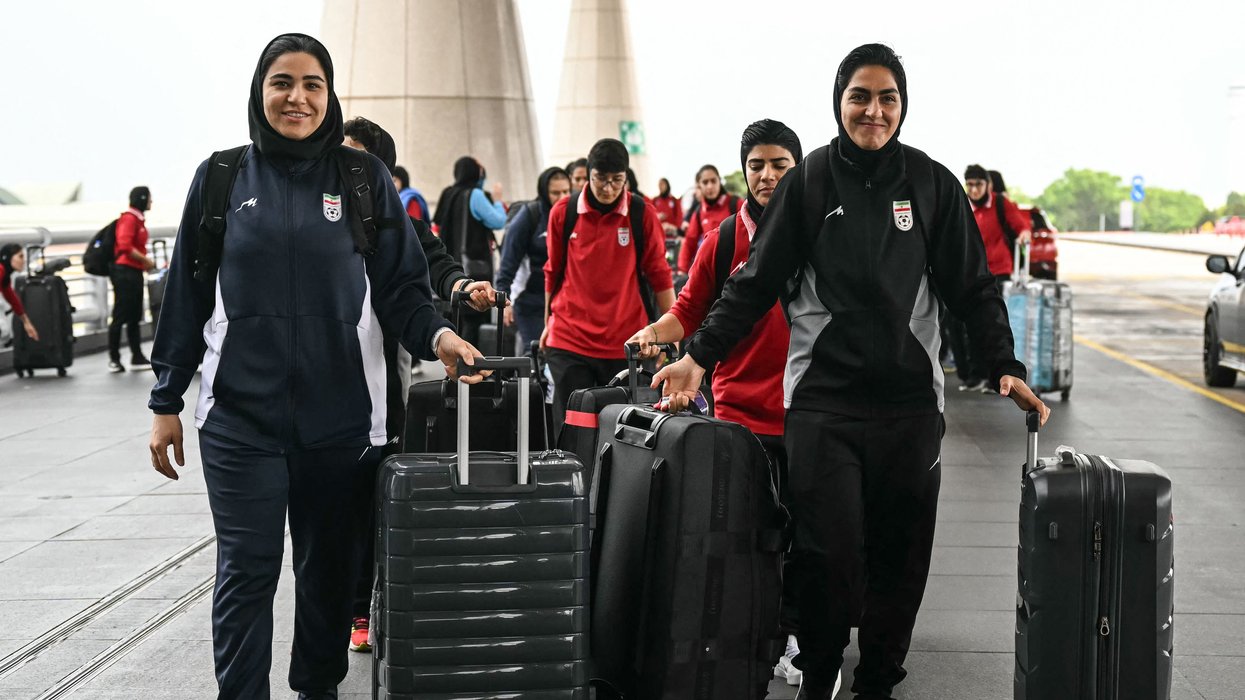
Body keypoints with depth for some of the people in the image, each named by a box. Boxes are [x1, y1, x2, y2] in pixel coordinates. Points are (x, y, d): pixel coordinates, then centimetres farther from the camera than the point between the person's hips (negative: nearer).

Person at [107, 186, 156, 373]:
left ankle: (137, 356, 17)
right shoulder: (129, 218, -12)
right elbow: (125, 246, -22)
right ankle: (114, 359, -2)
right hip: (125, 271, -10)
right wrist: (146, 261, -16)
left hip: (135, 272, 10)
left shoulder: (139, 219, 16)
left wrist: (145, 263, 8)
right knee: (120, 316, -6)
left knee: (135, 317, 12)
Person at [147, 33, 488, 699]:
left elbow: (402, 286, 3)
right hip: (241, 415, 0)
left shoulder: (363, 179, 4)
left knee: (329, 567, 11)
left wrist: (436, 335, -18)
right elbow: (188, 296, 8)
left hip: (340, 414, 1)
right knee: (246, 571, -3)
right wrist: (166, 402, 6)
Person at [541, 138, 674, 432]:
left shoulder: (642, 214, -3)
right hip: (569, 340, 1)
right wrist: (549, 323, 19)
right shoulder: (563, 212, 2)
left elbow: (659, 274, 3)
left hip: (626, 341, -1)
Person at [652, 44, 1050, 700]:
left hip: (909, 401, 2)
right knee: (827, 552, -7)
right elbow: (756, 282, 5)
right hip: (822, 400, -1)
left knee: (899, 554, 5)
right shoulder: (808, 181, 3)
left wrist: (1006, 368, -2)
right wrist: (699, 355, -5)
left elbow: (973, 288, 9)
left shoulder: (932, 184, 6)